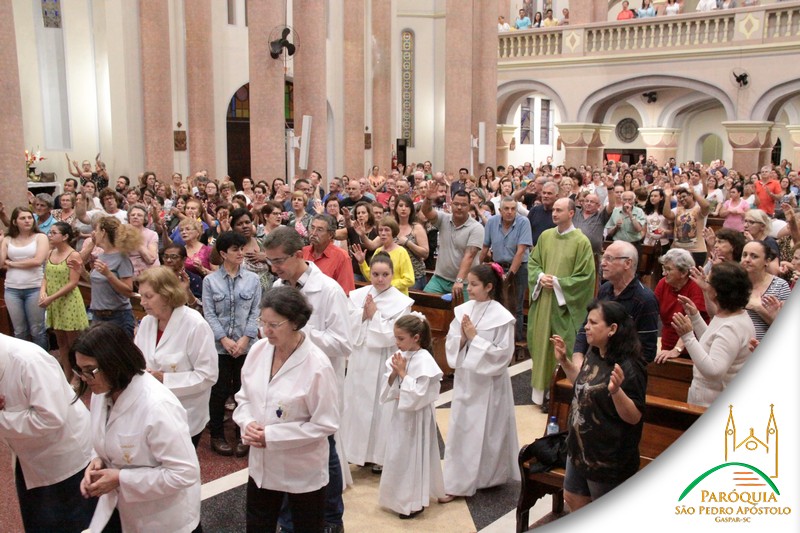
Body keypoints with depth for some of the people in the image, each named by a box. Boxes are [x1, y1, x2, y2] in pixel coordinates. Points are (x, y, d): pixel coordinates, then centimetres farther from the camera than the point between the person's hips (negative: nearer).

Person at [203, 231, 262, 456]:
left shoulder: (252, 279, 2)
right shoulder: (210, 281, 1)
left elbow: (255, 312, 0)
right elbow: (209, 314, -2)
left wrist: (245, 339, -10)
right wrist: (224, 339, -12)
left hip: (246, 345, 1)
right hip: (219, 345, -1)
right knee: (219, 391, 6)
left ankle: (243, 435, 20)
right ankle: (216, 434, 22)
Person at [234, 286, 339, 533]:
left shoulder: (317, 365, -24)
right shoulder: (258, 350, -7)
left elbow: (325, 423, -20)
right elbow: (244, 396, 7)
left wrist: (272, 436, -21)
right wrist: (247, 423, -15)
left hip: (303, 471, -5)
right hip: (261, 465, 5)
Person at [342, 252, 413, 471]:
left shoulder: (401, 302, -8)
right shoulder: (357, 295, 2)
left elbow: (393, 336, -13)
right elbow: (348, 328, -2)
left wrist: (375, 315, -14)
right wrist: (363, 314, -15)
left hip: (384, 363, -4)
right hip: (359, 360, 4)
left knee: (380, 408, 3)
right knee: (357, 406, 12)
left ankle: (380, 455, 18)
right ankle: (359, 451, 28)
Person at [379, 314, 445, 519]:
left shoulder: (424, 361, -20)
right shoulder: (399, 356, 0)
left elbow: (418, 394, -24)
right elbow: (387, 389, 3)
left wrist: (403, 373, -22)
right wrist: (394, 372, -15)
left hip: (416, 416, -7)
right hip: (400, 413, 7)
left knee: (413, 456, 4)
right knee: (397, 455, 16)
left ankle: (414, 501, 18)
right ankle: (400, 496, 33)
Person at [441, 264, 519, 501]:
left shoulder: (501, 317, -14)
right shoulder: (463, 310, 1)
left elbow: (502, 354, -17)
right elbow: (450, 344, 3)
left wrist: (475, 337, -19)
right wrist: (462, 338, -17)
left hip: (488, 383, -5)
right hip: (465, 379, 5)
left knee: (487, 432, 8)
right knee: (459, 430, 10)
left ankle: (489, 477, 28)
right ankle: (455, 483, 22)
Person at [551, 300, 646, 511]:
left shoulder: (628, 367, -27)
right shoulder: (593, 355, -2)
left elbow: (634, 417, -26)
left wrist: (616, 390, -42)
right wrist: (564, 361, 7)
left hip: (608, 457, -8)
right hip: (580, 448, 8)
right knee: (573, 498, 24)